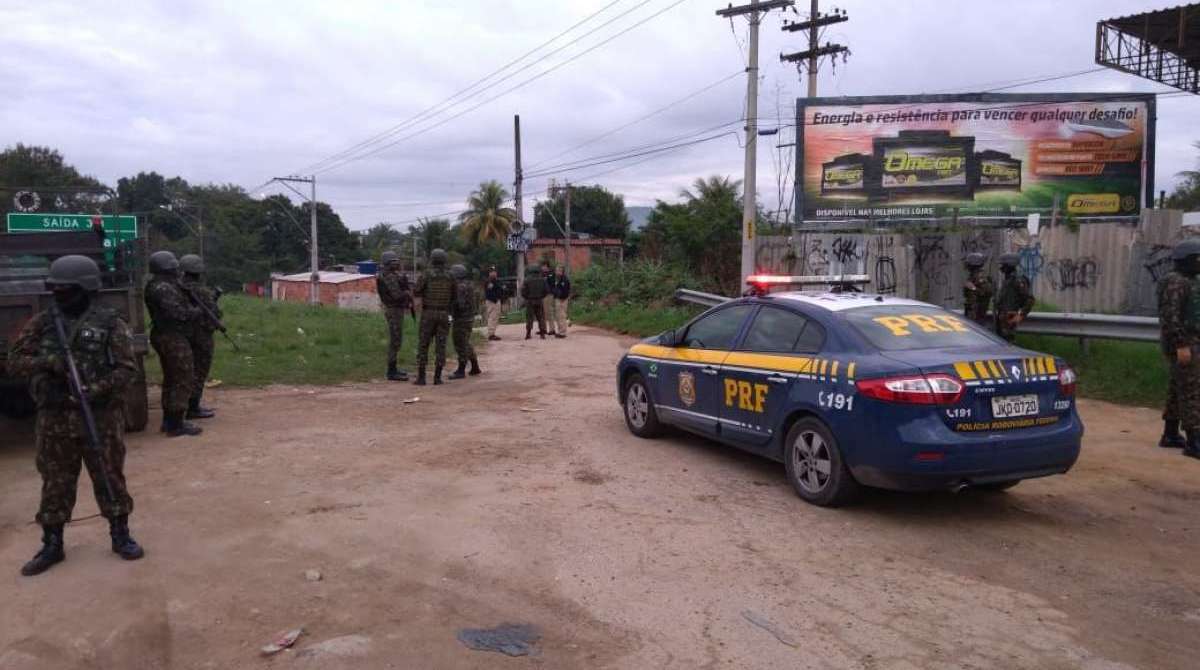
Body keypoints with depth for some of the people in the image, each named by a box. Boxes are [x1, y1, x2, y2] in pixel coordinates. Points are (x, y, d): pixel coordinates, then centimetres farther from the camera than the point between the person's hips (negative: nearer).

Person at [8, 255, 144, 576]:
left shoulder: (109, 323, -5)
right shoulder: (41, 323, 5)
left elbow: (128, 369, -8)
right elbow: (15, 361, 3)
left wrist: (96, 390, -22)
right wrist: (48, 362, -15)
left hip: (101, 417, -3)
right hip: (54, 418, 3)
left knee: (110, 477, 8)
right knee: (55, 483, 11)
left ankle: (120, 535, 22)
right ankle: (52, 544, 22)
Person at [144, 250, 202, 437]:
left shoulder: (156, 286, 13)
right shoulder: (164, 288, -19)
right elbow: (177, 313, -25)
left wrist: (191, 310, 2)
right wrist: (196, 312, -9)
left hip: (165, 337, 11)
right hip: (174, 339, -11)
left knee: (171, 379, 18)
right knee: (184, 380, -6)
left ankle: (169, 421, 25)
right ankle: (176, 425, -4)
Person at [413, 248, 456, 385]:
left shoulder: (426, 275, -8)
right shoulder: (449, 277, 3)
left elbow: (416, 293, -2)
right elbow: (452, 298, 12)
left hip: (428, 314, -2)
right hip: (444, 314, 2)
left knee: (423, 345, 3)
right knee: (440, 345, 4)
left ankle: (421, 377, -1)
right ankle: (437, 377, 0)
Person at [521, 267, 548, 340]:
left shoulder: (527, 280, -7)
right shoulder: (542, 280, 2)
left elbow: (523, 291, -10)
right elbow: (546, 291, 3)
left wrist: (526, 298, 7)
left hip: (530, 301, -2)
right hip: (540, 301, 2)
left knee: (529, 318, 3)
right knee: (541, 317, 7)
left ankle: (528, 334, 0)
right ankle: (542, 334, 5)